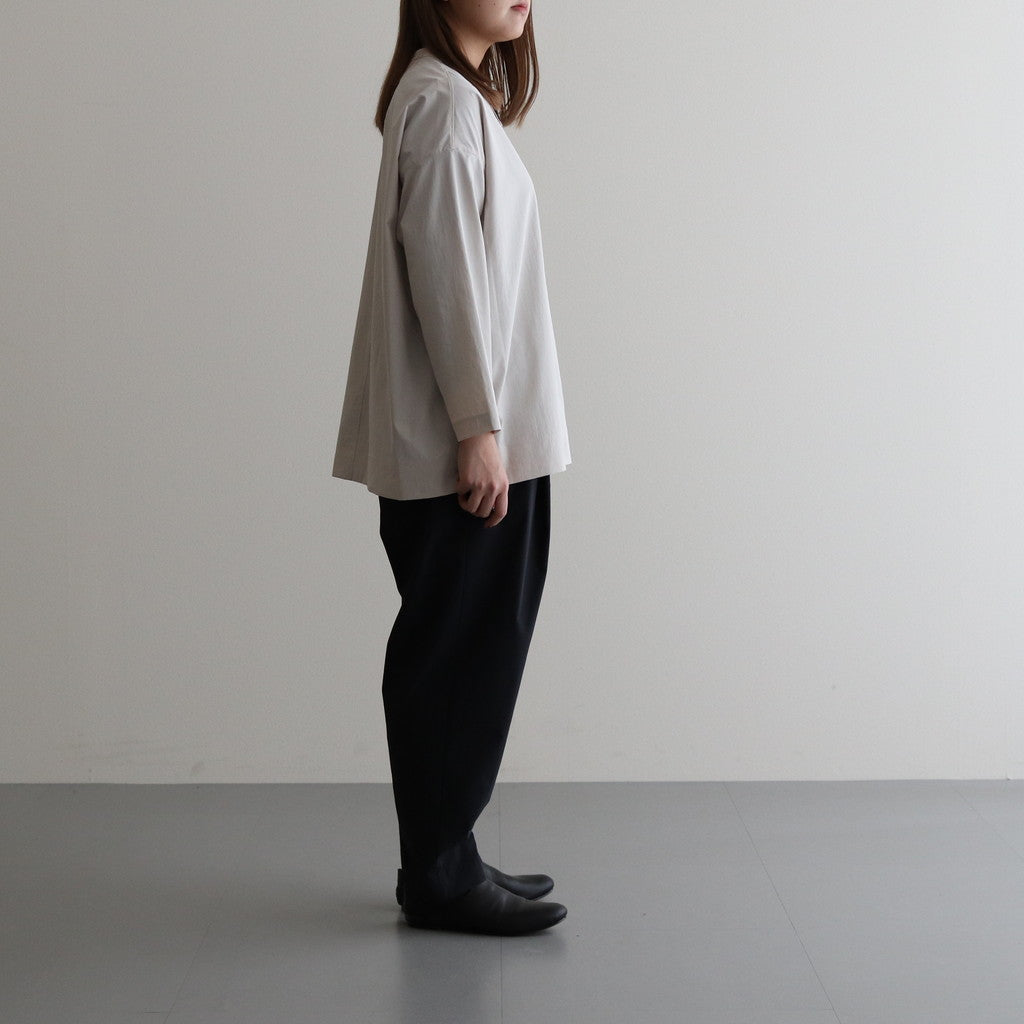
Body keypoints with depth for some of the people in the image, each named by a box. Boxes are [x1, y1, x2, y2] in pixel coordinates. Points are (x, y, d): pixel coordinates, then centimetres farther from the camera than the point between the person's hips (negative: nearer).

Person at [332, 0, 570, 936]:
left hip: (483, 439, 10)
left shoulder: (464, 98, 18)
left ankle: (446, 858, 23)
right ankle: (439, 876, 9)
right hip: (463, 445, -10)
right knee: (461, 653, -2)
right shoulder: (444, 102, -12)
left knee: (474, 650, 13)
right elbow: (443, 271, -18)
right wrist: (478, 427, -19)